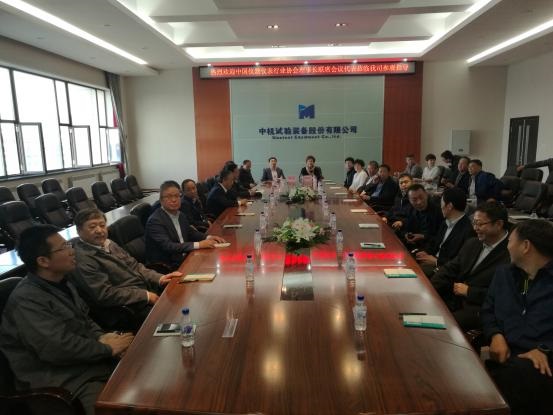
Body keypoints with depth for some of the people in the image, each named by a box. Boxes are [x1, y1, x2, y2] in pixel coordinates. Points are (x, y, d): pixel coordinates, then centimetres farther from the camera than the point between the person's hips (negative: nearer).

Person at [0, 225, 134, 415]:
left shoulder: (61, 284, 9)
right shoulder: (26, 300, -20)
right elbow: (58, 348, -27)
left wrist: (101, 337, -4)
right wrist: (107, 348, -16)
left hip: (91, 360, 9)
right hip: (64, 381, -9)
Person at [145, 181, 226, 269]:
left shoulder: (180, 215, 6)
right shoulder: (155, 220, -16)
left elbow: (190, 233, 19)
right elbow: (168, 246, -25)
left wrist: (208, 237, 0)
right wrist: (198, 244, -27)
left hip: (183, 260, 7)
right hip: (165, 268, -7)